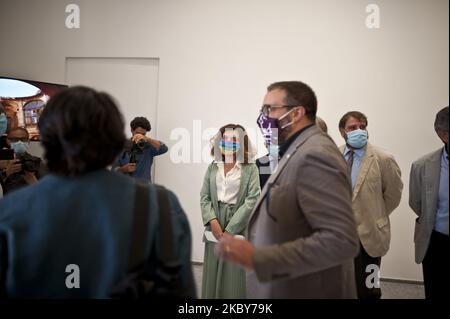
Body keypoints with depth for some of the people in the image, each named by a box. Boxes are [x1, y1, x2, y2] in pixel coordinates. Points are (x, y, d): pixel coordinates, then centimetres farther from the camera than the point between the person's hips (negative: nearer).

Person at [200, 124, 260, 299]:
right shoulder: (212, 168, 9)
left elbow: (252, 200, -10)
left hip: (238, 229, -3)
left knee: (236, 276, 2)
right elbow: (204, 197, 6)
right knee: (213, 274, 10)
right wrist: (212, 220, -12)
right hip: (215, 229, 4)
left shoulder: (250, 168, -3)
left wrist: (230, 229, -13)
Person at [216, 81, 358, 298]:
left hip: (305, 291, -9)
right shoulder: (300, 152, 10)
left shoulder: (315, 154, -21)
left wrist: (257, 258, -29)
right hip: (284, 287, 9)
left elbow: (340, 240, -29)